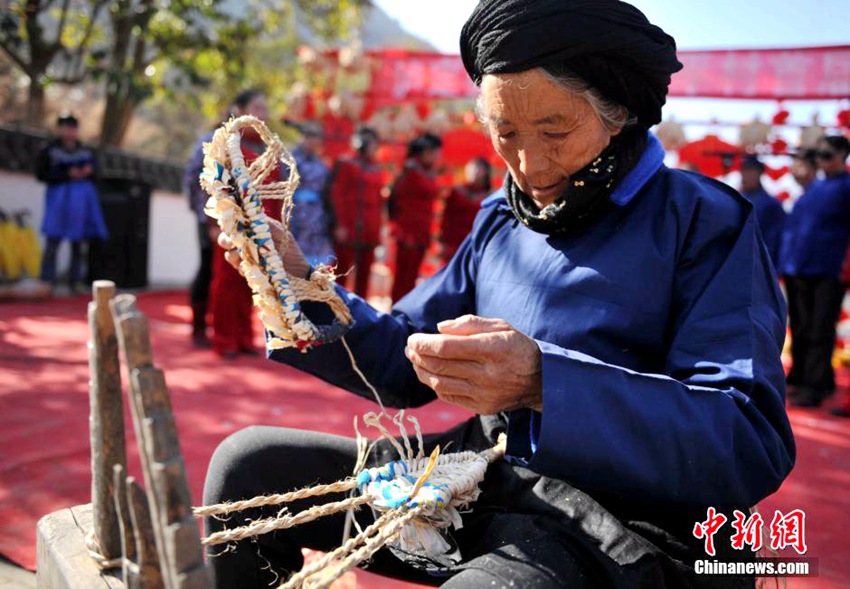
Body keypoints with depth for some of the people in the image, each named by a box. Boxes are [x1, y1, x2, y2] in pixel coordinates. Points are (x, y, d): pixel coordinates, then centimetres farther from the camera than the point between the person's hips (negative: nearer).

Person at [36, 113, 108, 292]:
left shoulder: (85, 151, 11)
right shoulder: (50, 151, -3)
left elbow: (95, 172, 18)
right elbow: (41, 174, -7)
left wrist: (88, 172, -6)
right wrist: (68, 175, -15)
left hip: (82, 199, 4)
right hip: (59, 198, -4)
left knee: (78, 242, 8)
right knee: (53, 240, -8)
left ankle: (76, 281, 16)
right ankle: (48, 281, -3)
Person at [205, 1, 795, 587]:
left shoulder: (703, 222, -9)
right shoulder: (500, 222, 12)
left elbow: (755, 449, -20)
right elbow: (404, 365, 15)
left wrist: (542, 382, -32)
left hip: (610, 530, -6)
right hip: (477, 484, 7)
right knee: (248, 462, 4)